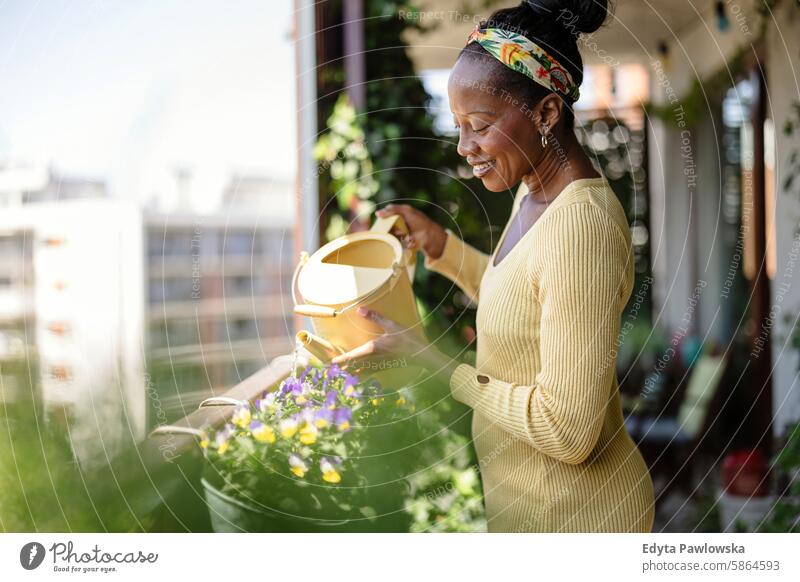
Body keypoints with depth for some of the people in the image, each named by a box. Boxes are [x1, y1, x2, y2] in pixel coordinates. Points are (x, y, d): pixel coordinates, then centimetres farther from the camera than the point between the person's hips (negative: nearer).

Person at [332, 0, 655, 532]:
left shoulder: (581, 228, -28)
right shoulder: (534, 192, 1)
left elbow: (567, 432, -27)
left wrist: (426, 359, -23)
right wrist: (440, 245, 3)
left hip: (567, 514, -8)